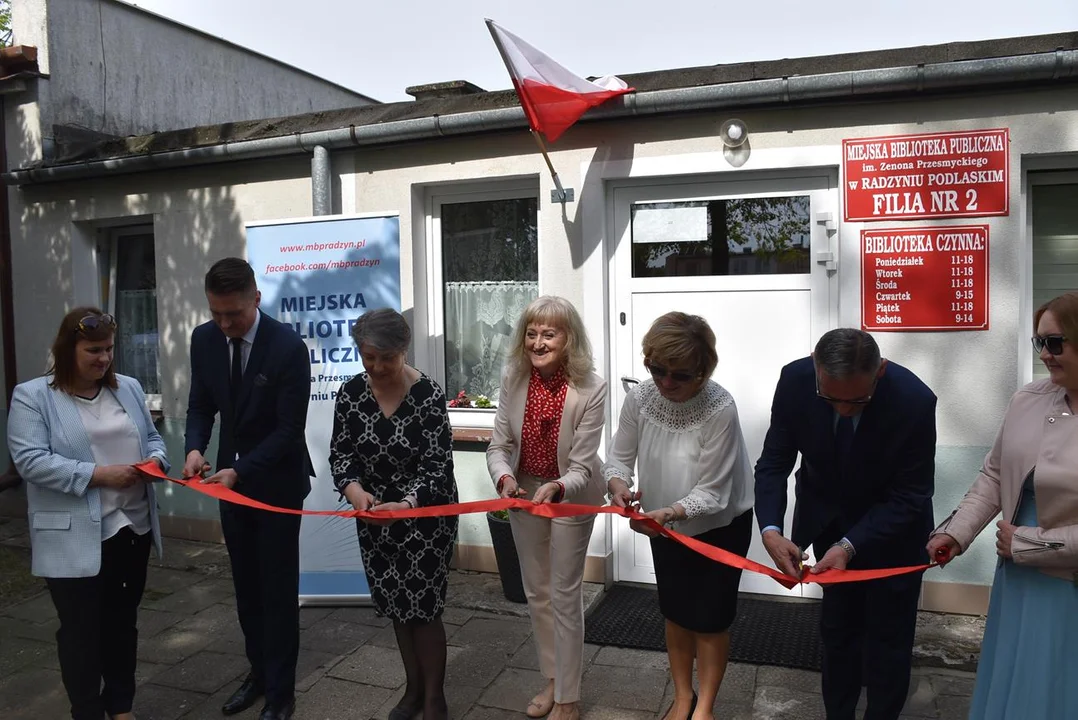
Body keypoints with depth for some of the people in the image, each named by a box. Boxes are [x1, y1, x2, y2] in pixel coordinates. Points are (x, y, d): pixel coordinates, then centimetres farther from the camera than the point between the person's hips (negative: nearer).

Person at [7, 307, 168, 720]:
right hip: (74, 538, -5)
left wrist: (155, 460, -9)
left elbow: (151, 436, 14)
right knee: (81, 630, 7)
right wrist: (97, 475, -22)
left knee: (124, 621, 17)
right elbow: (30, 459, -16)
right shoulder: (32, 396, -7)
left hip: (132, 527, 5)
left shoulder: (129, 388, 8)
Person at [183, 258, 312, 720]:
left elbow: (290, 429, -20)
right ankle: (258, 672, 36)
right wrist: (195, 448, -14)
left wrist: (240, 471, -27)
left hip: (276, 482, -6)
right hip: (230, 478, 6)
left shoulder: (288, 346, -22)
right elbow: (201, 405, 5)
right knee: (246, 585, 18)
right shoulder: (204, 339, -5)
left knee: (278, 589, 4)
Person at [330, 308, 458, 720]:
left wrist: (408, 504, -37)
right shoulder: (350, 393, -7)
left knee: (423, 608, 1)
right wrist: (353, 488, -24)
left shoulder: (428, 396, -19)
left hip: (425, 516, -4)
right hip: (374, 516, 4)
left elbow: (438, 467, -19)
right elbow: (340, 453, -2)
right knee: (395, 605, 16)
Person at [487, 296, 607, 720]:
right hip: (524, 493, 4)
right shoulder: (513, 379, -17)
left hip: (571, 496, -4)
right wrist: (504, 478, -34)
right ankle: (553, 679, 40)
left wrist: (555, 489, -46)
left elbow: (581, 467, -26)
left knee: (564, 596, 5)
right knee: (536, 592, 18)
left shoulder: (591, 389, -28)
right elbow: (499, 445, -14)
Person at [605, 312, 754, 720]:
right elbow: (619, 458, -9)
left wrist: (670, 513, -44)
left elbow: (711, 492, -28)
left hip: (720, 527, -4)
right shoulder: (639, 398, -19)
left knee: (710, 619, 9)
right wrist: (619, 485, -31)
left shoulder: (720, 409, -31)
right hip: (666, 525, 4)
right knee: (676, 613, 19)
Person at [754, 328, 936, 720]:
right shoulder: (795, 379, -26)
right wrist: (770, 531, -33)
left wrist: (849, 545, -35)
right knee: (836, 625, 18)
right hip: (829, 518, 3)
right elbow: (774, 461, -17)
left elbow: (909, 496, -23)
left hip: (893, 526, -2)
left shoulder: (915, 401, -32)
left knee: (887, 633, 10)